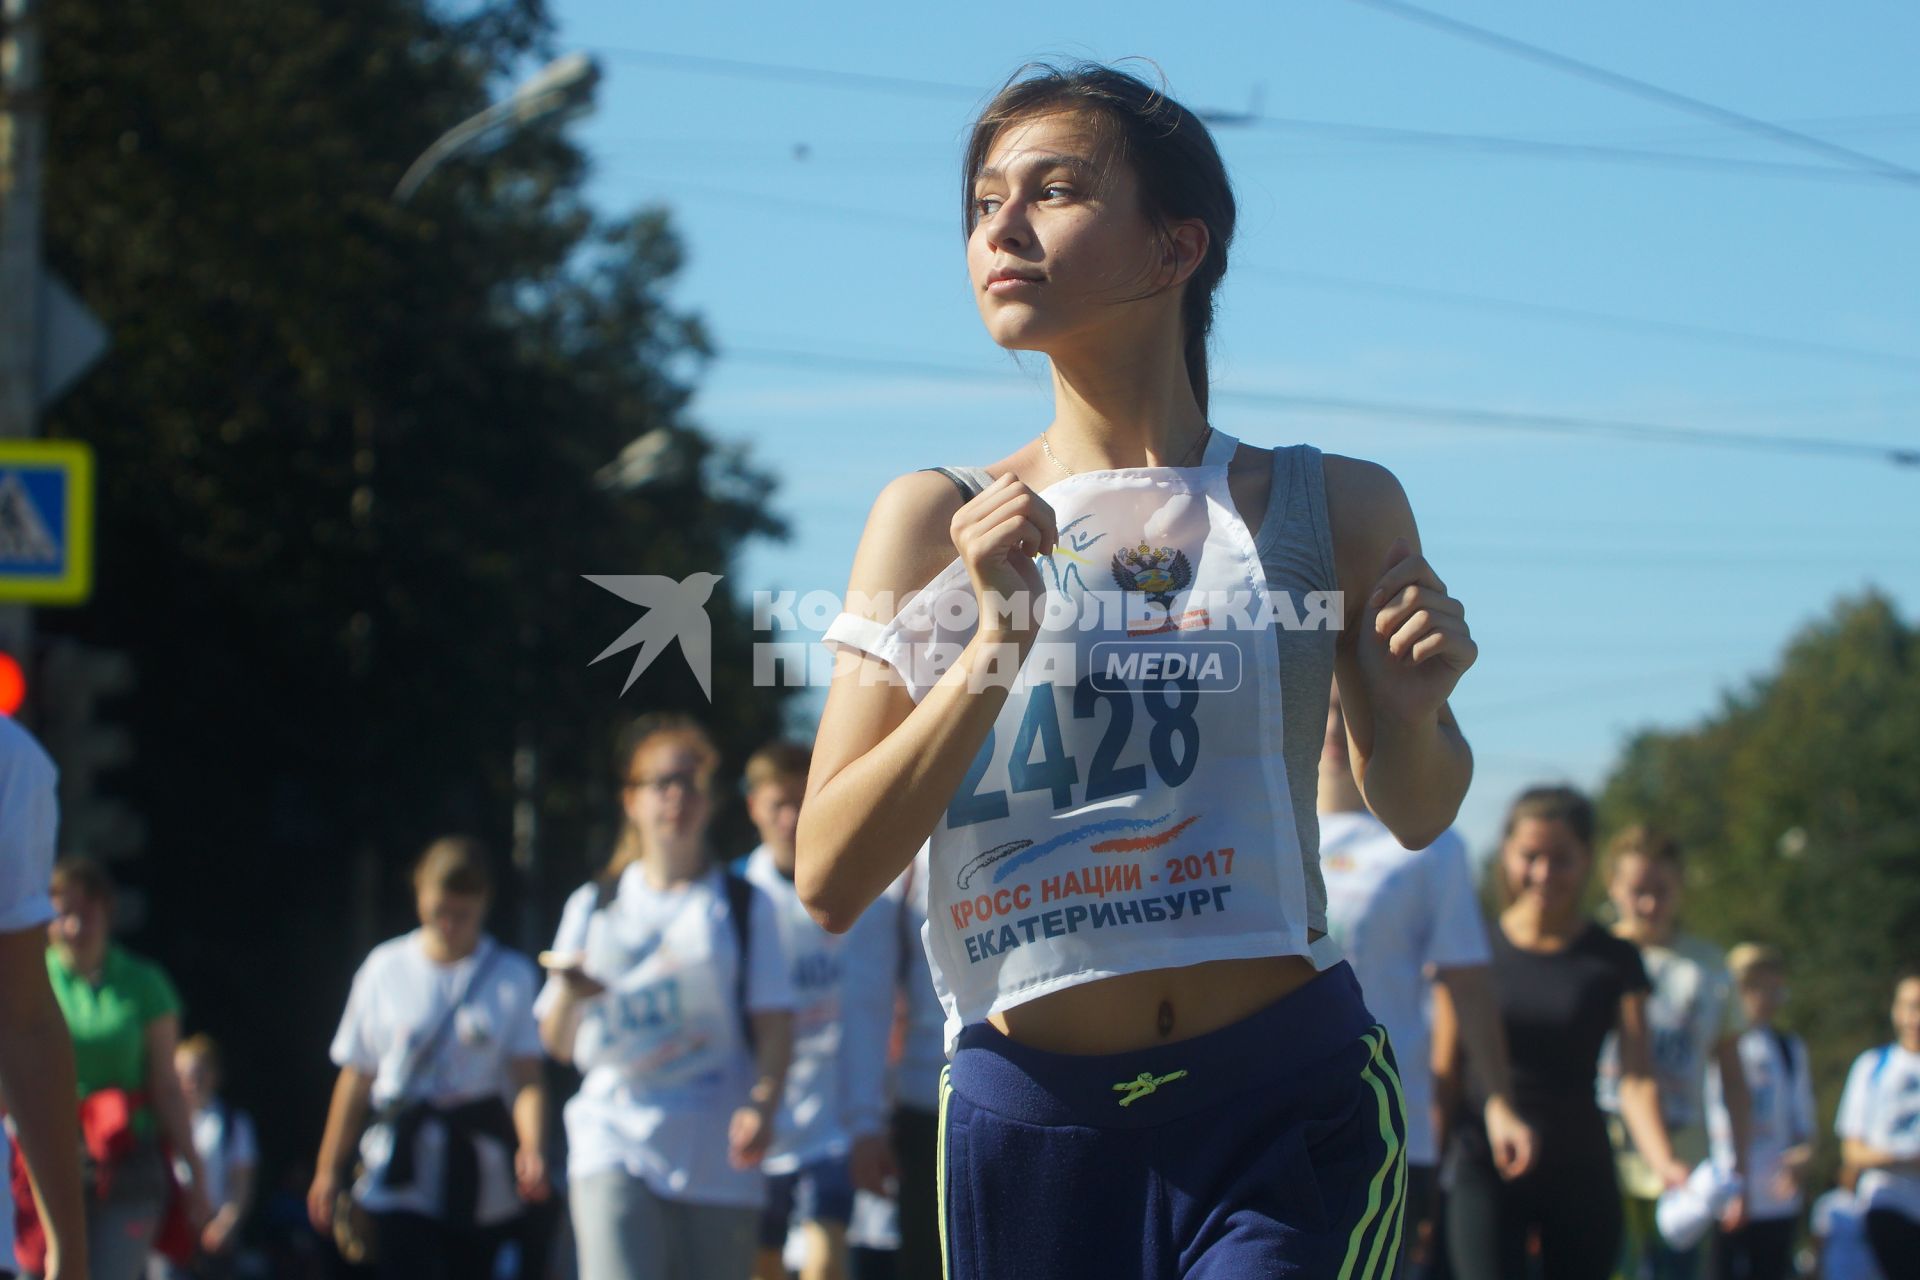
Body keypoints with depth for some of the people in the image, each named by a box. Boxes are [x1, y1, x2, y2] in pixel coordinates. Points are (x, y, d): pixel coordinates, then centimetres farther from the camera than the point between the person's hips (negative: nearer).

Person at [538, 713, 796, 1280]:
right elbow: (558, 1042, 14)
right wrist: (570, 994, -9)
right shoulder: (594, 906, 14)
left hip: (716, 1155, 0)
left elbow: (774, 1024, 2)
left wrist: (763, 1104, -16)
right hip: (614, 1142, 0)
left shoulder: (745, 907, 11)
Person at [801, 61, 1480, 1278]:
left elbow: (1416, 811, 18)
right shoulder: (935, 523, 4)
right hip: (1027, 1118, 2)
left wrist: (1412, 711, -4)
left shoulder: (1335, 510, 4)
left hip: (1287, 1099, -1)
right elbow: (830, 880, -2)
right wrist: (997, 644, -12)